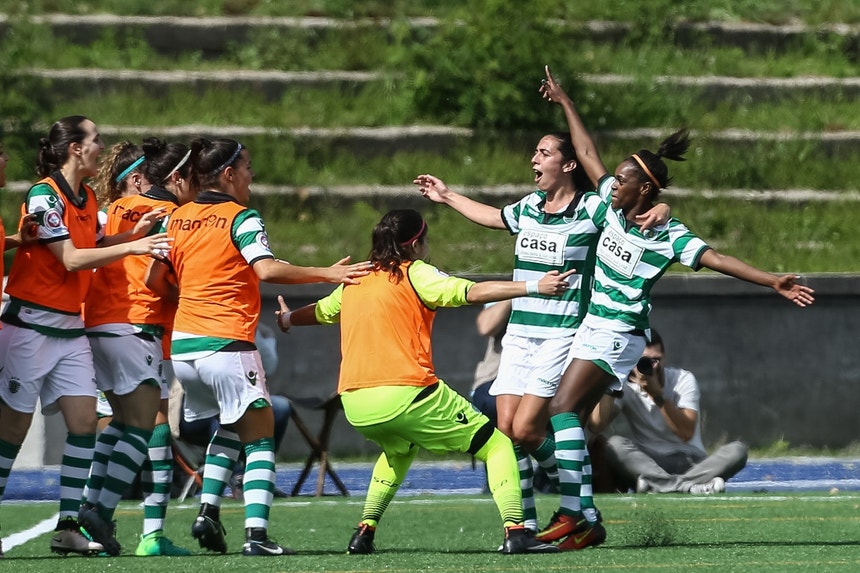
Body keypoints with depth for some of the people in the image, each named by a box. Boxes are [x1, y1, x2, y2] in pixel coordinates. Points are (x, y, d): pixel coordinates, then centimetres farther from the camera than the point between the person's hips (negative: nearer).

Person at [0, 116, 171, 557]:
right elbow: (71, 258, -19)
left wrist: (134, 233, 7)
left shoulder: (87, 198, 10)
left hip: (70, 326, 8)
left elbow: (95, 243, 23)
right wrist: (132, 247, -21)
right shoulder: (43, 195, -14)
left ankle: (68, 526, -1)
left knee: (83, 421, -3)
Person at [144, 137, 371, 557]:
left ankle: (208, 511, 10)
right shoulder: (241, 218, -6)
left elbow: (155, 280, 10)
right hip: (227, 345, -6)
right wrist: (328, 274, -15)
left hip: (182, 346, 6)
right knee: (259, 438, -1)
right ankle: (256, 533, -16)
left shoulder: (177, 218, 10)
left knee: (229, 428, 25)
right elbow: (266, 269, -21)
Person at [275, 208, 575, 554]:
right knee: (496, 445, 4)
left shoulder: (355, 280, 17)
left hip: (355, 405, 6)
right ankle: (515, 531, -14)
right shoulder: (414, 274, 0)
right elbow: (473, 292, -13)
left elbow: (320, 311, 36)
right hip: (406, 395, -6)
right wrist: (534, 288, -17)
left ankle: (364, 532, 26)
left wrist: (288, 319, 58)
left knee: (400, 450, 38)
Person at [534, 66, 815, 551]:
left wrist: (774, 282, -31)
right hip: (593, 328, 8)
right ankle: (588, 520, 6)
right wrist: (566, 104, 23)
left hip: (619, 334, -8)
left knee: (564, 409, -19)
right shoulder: (613, 205, 4)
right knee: (572, 422, 3)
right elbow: (588, 155, 15)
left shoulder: (668, 235, -15)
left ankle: (573, 511, -23)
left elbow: (717, 259, -21)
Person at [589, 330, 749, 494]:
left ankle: (658, 485, -42)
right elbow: (596, 425, -17)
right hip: (647, 464, -1)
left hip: (691, 463, 1)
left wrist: (657, 395, -24)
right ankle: (686, 485, -47)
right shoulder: (625, 387, -1)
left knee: (738, 450, -26)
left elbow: (686, 433, -15)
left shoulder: (683, 379, -2)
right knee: (614, 445, -30)